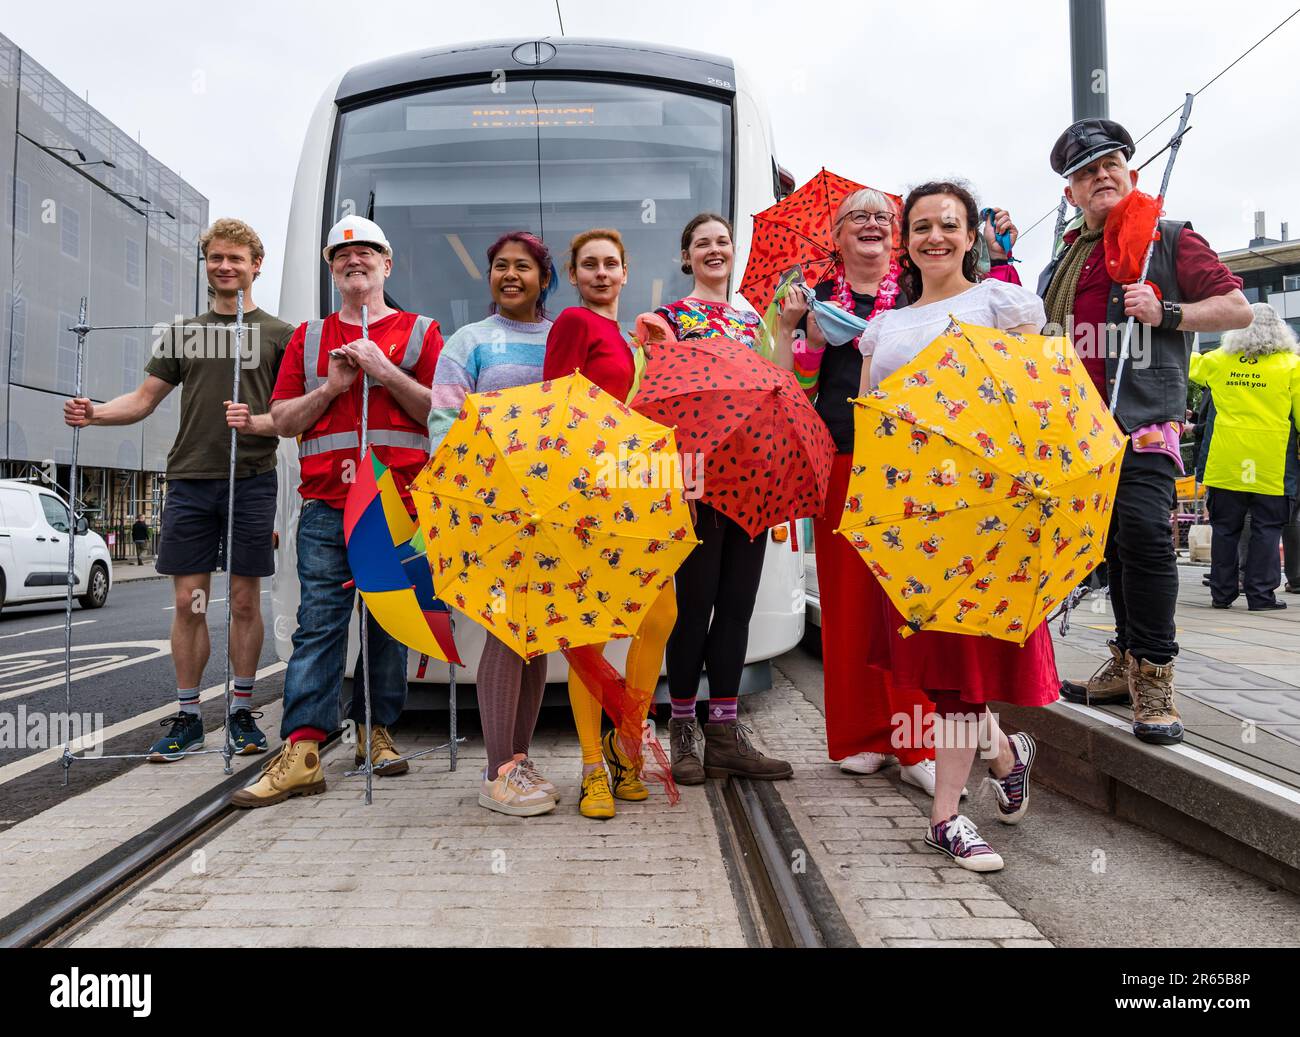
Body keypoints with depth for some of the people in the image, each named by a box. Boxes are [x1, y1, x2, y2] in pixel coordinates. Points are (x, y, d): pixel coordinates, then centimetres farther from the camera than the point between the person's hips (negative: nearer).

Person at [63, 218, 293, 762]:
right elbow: (144, 399, 14)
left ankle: (242, 711, 14)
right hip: (188, 479, 3)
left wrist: (256, 422, -18)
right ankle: (187, 716, 13)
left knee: (244, 600, 3)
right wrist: (95, 413, -4)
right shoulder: (182, 333, 17)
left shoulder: (278, 334, 7)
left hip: (251, 480, -2)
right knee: (188, 601, 3)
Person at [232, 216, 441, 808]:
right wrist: (331, 387, -1)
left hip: (400, 504, -1)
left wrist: (385, 372, -8)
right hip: (326, 504, 1)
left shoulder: (419, 332, 13)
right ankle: (301, 753, -7)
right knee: (318, 624, -6)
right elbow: (283, 421, 15)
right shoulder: (309, 338, 20)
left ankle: (376, 732, 16)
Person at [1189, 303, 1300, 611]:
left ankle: (1222, 592, 13)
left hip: (1226, 463, 3)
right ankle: (1261, 594, 4)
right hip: (1271, 465, -2)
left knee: (1225, 528, 9)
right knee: (1266, 529, 4)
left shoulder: (1219, 360, 4)